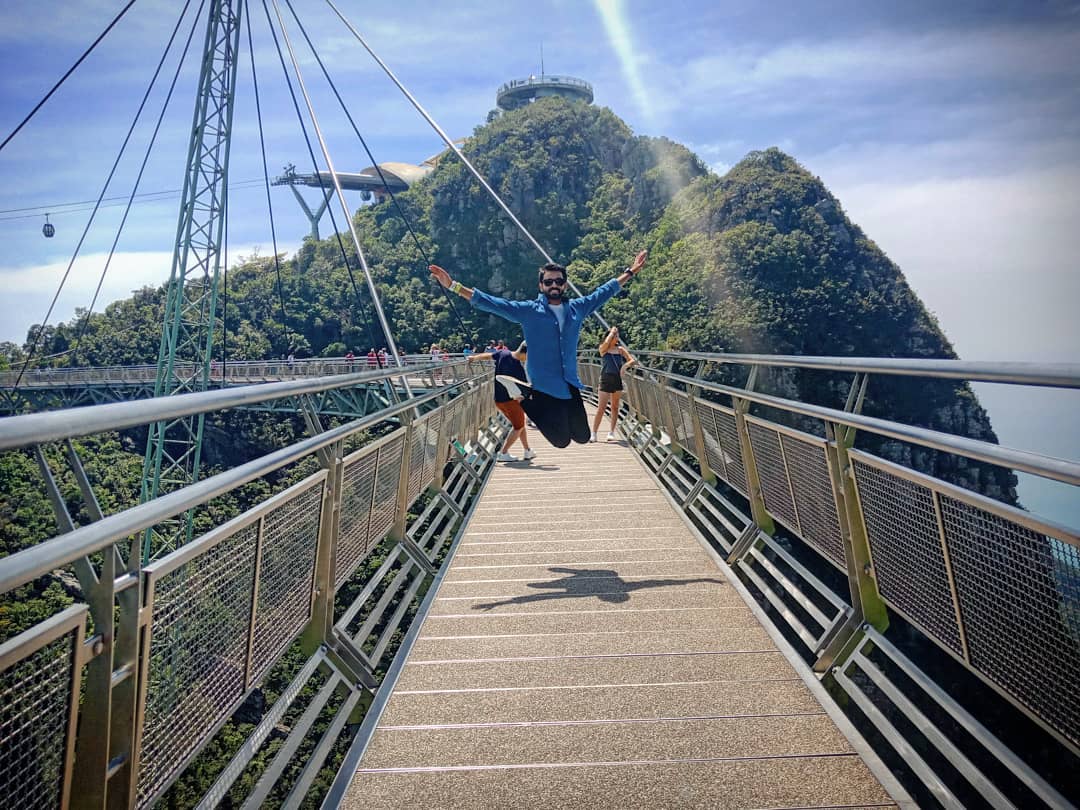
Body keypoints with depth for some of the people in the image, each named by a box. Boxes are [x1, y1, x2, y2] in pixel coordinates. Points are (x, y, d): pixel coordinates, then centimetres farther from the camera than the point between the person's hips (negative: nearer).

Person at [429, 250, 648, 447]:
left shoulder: (577, 308, 7)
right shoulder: (528, 311, -4)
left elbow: (603, 292, 20)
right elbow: (491, 303, -9)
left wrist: (629, 273, 24)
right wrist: (453, 286, -15)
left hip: (570, 385, 5)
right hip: (544, 387, -5)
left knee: (582, 436, 12)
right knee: (561, 439, 1)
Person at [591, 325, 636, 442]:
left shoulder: (620, 349, 6)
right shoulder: (603, 349, 0)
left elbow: (633, 360, 0)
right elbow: (607, 342, -23)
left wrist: (625, 365, -19)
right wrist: (612, 332, -7)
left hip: (617, 379, 3)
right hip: (605, 380, -3)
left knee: (615, 407, 9)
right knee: (601, 408, -7)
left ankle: (611, 432, 18)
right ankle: (593, 433, -2)